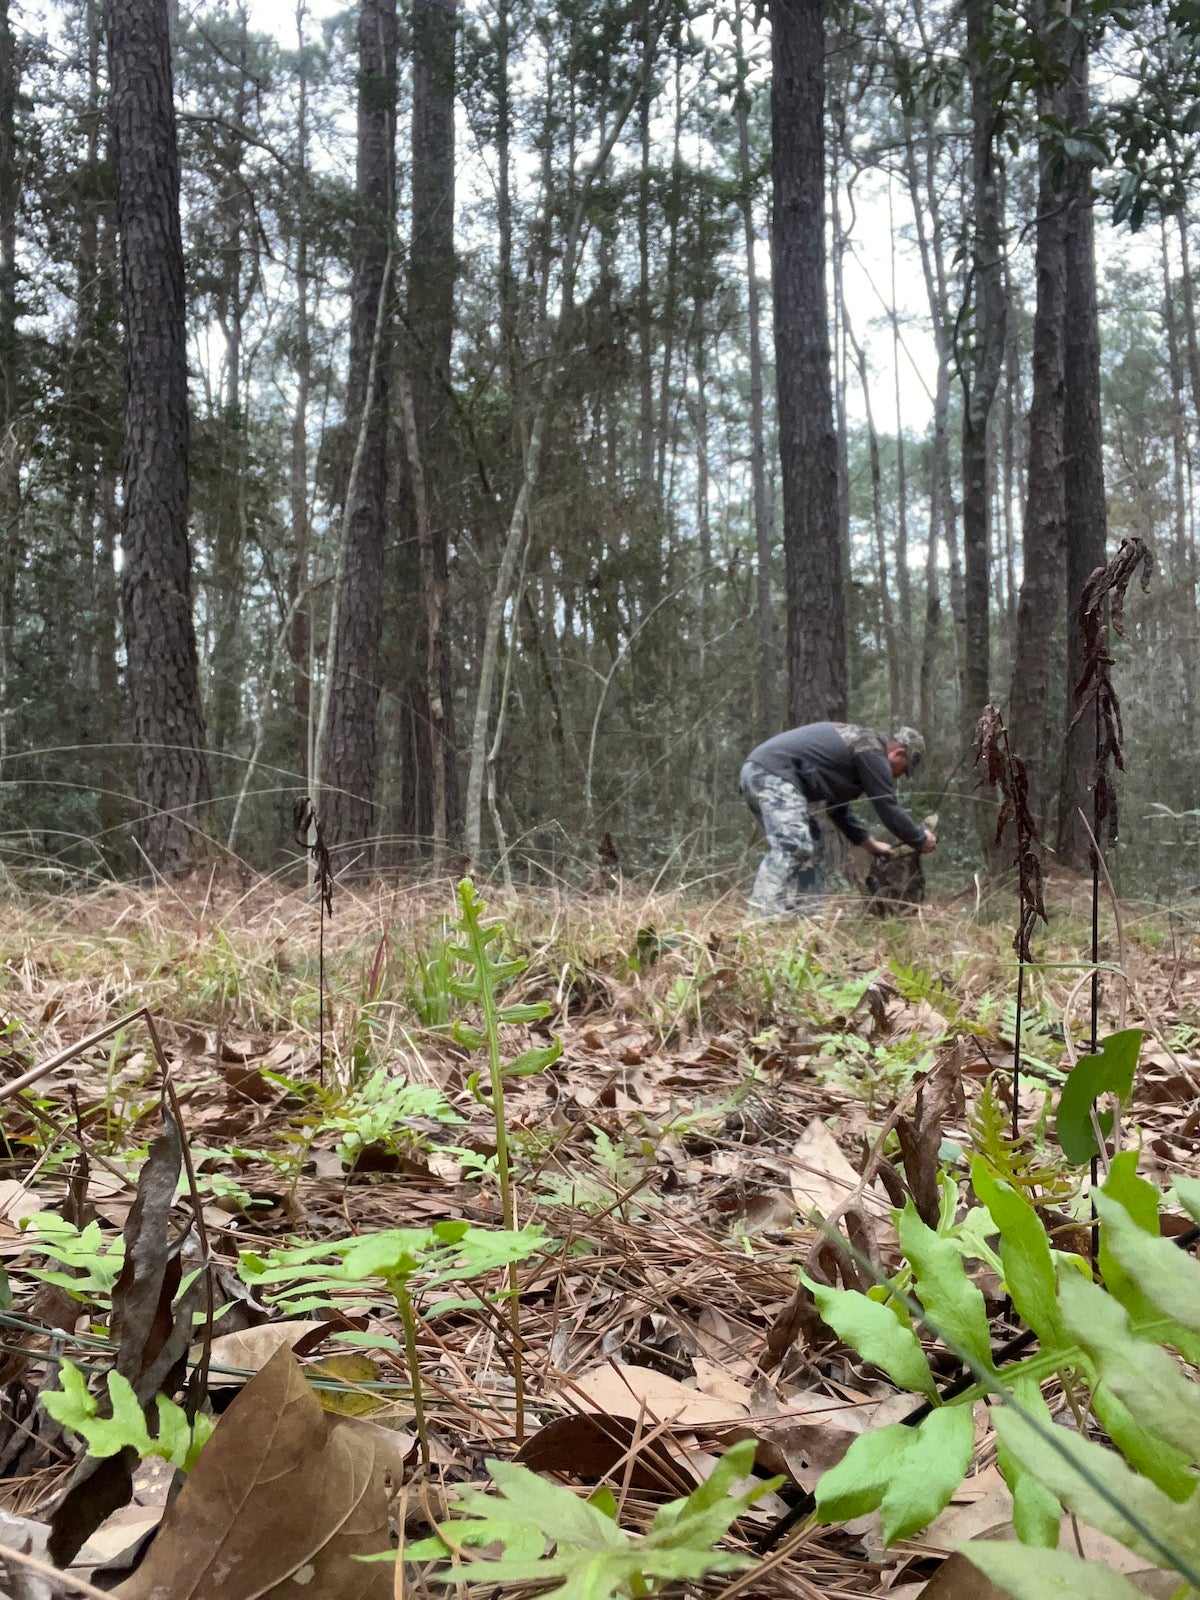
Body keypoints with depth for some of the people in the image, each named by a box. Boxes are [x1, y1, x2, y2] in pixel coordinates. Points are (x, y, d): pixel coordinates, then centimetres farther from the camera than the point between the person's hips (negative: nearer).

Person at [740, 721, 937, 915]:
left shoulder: (858, 742, 27)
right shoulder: (872, 754, -3)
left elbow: (838, 808, 34)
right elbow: (889, 808, -2)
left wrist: (869, 843, 37)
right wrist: (921, 839, 13)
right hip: (774, 773, -11)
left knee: (802, 846, 14)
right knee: (791, 846, -20)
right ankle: (763, 917, -30)